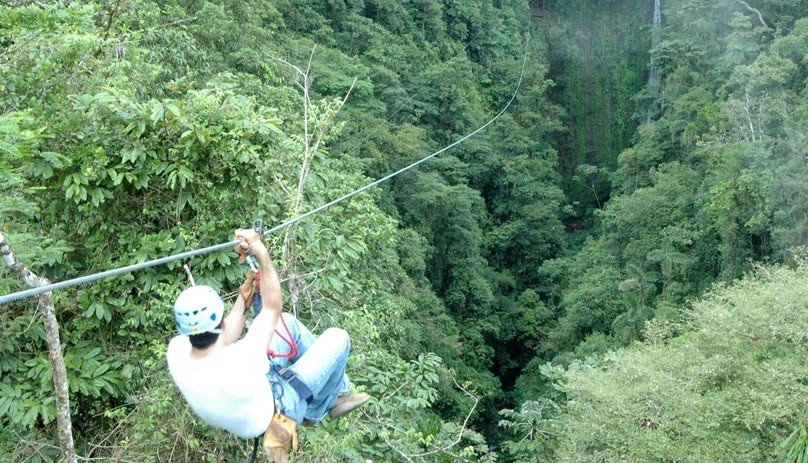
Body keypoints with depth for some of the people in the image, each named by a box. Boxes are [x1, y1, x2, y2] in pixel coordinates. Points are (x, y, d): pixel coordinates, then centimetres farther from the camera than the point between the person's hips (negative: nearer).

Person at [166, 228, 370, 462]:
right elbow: (273, 308, -33)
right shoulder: (238, 362, -46)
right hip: (279, 406, -6)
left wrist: (244, 296, -6)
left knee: (286, 322, 17)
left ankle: (338, 388, 33)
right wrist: (262, 254, -33)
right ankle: (318, 409, 27)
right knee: (337, 337, 0)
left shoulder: (176, 349, -26)